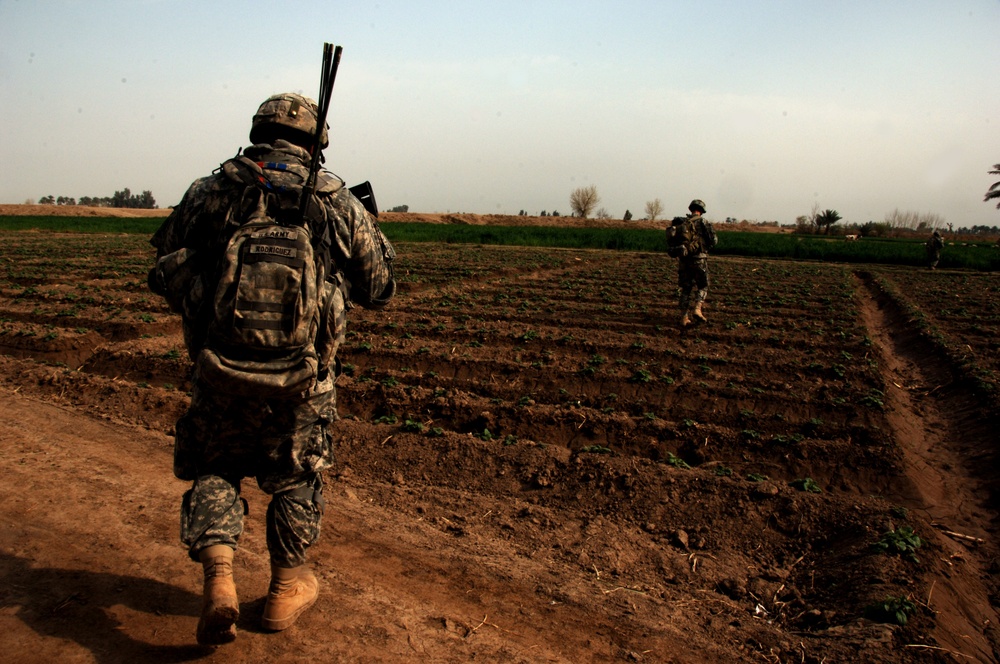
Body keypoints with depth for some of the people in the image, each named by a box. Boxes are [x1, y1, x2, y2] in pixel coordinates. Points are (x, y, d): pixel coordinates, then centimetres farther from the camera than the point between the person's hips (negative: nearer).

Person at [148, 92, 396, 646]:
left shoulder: (209, 193, -1)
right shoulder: (339, 204, -2)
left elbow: (165, 276, 9)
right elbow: (379, 290, 6)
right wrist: (369, 227, 21)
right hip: (302, 382, 0)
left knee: (213, 472, 22)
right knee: (297, 477, 23)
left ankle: (218, 581, 6)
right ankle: (287, 588, 34)